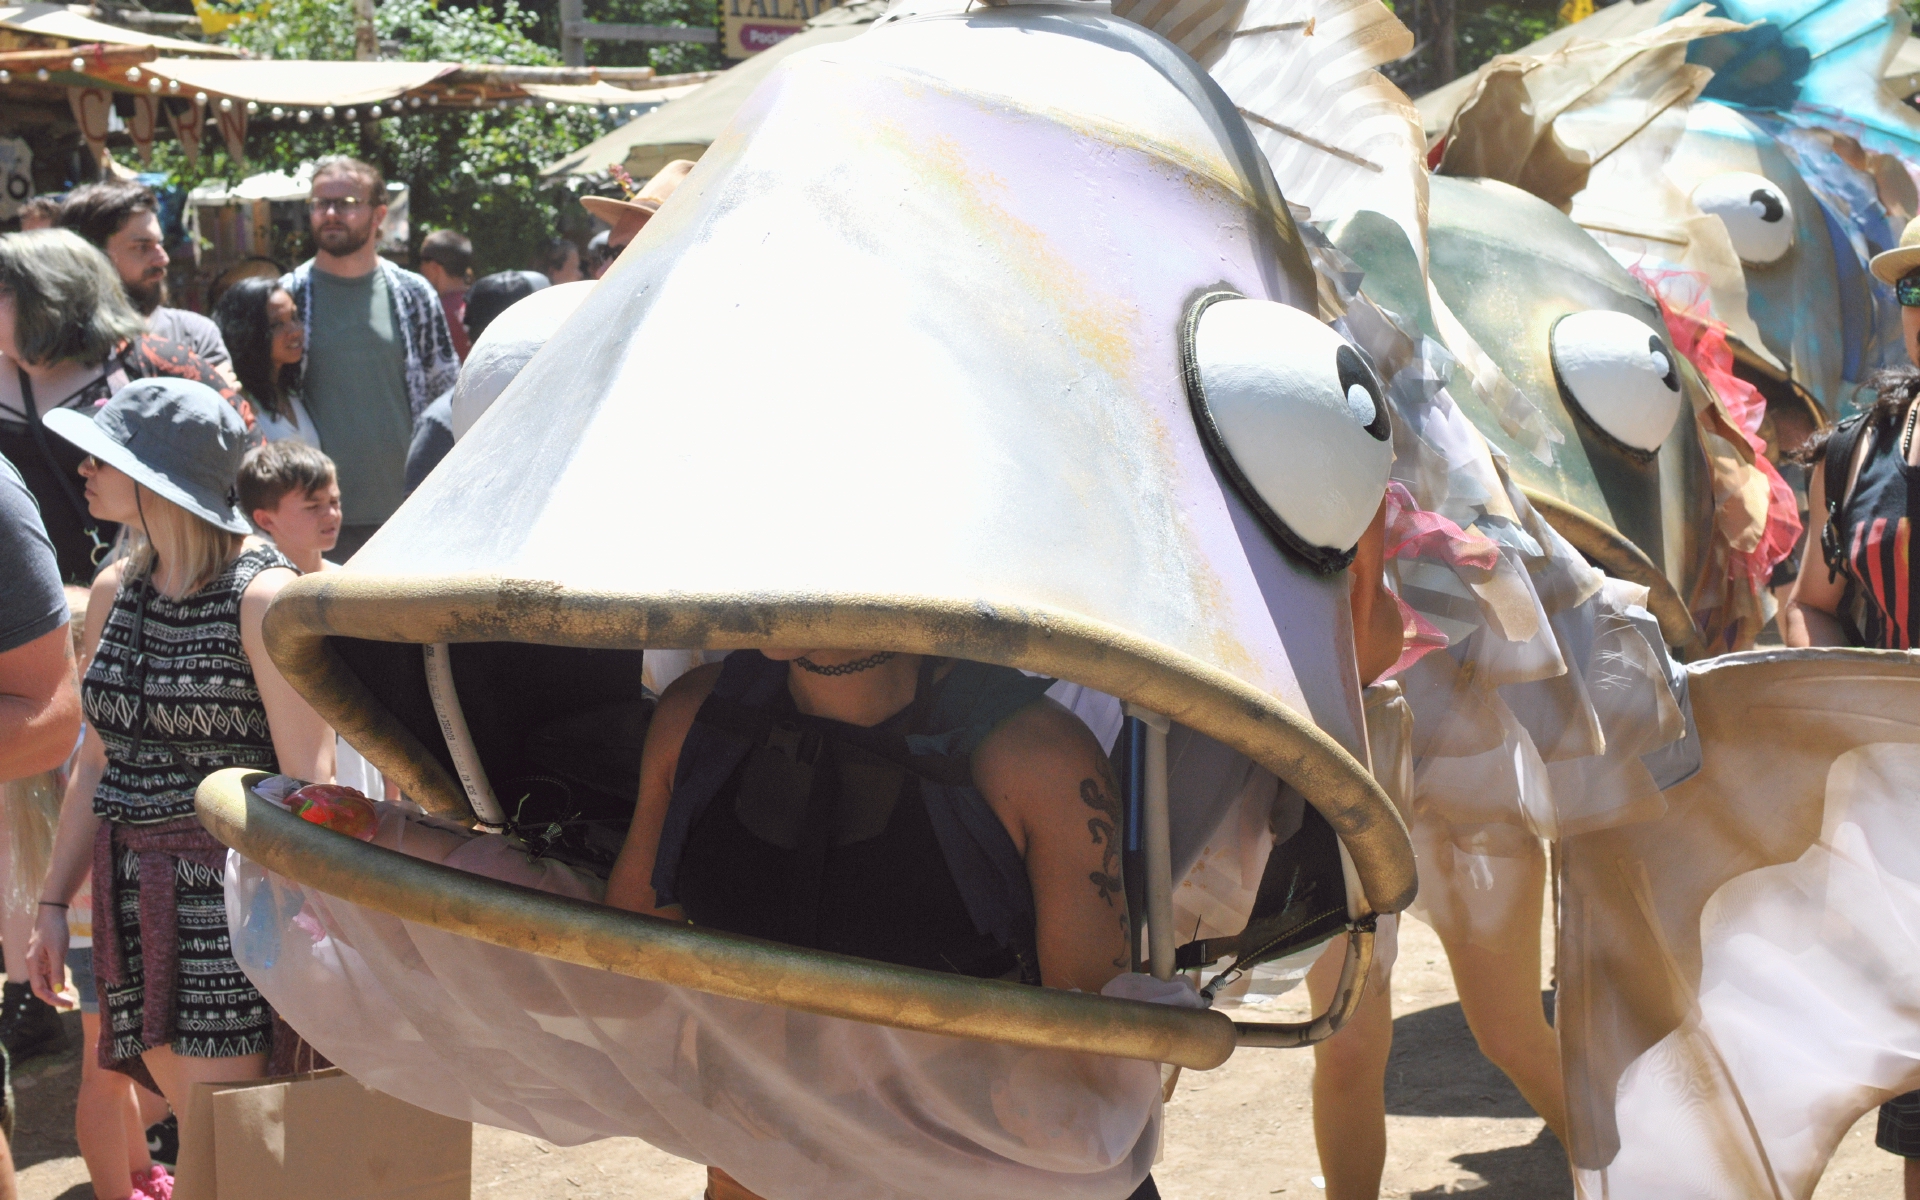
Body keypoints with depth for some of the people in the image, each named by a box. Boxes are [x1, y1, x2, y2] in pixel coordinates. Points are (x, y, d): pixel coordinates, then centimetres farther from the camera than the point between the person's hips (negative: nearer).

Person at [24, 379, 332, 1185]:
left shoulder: (262, 595, -12)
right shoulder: (115, 590, 10)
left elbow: (308, 775, -14)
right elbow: (99, 762, 16)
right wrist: (54, 905, 14)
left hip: (233, 899, -7)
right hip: (132, 899, 7)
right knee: (204, 1131, 13)